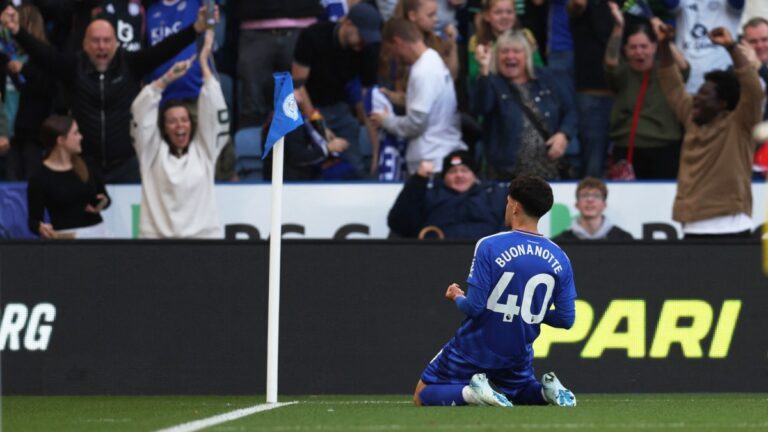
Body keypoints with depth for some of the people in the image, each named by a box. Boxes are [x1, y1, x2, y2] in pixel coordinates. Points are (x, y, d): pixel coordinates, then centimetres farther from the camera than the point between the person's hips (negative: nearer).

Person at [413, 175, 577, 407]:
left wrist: (457, 296, 3)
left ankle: (470, 392, -18)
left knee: (422, 396, 9)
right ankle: (547, 389, -1)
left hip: (474, 350, -4)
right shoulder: (559, 259, -6)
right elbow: (566, 319, -3)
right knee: (521, 391, 32)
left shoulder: (489, 246, -19)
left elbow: (474, 307, -20)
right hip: (517, 354, 4)